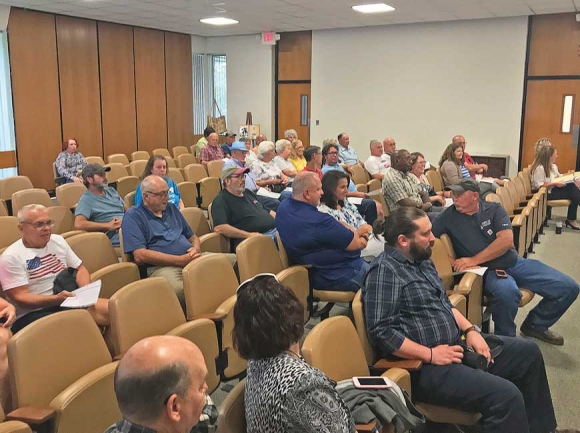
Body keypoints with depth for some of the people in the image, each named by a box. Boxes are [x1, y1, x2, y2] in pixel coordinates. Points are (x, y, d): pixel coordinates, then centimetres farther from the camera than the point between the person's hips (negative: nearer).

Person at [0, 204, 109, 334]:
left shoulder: (58, 240, 13)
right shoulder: (11, 257, -5)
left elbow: (80, 269, 16)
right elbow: (20, 298, -10)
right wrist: (56, 299, -26)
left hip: (69, 302, 5)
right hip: (33, 313, -5)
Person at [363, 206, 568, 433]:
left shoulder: (422, 260, 10)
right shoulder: (384, 271, -20)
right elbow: (381, 332, -26)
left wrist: (470, 329, 3)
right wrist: (430, 354, -22)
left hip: (456, 344, 10)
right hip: (424, 367, -10)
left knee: (528, 351, 15)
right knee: (506, 395, -25)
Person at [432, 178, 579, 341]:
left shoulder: (493, 209, 0)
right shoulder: (449, 217, -2)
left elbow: (507, 240, -13)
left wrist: (474, 260, -19)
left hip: (514, 263, 4)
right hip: (487, 270, -4)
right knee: (507, 291, -40)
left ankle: (535, 325, 21)